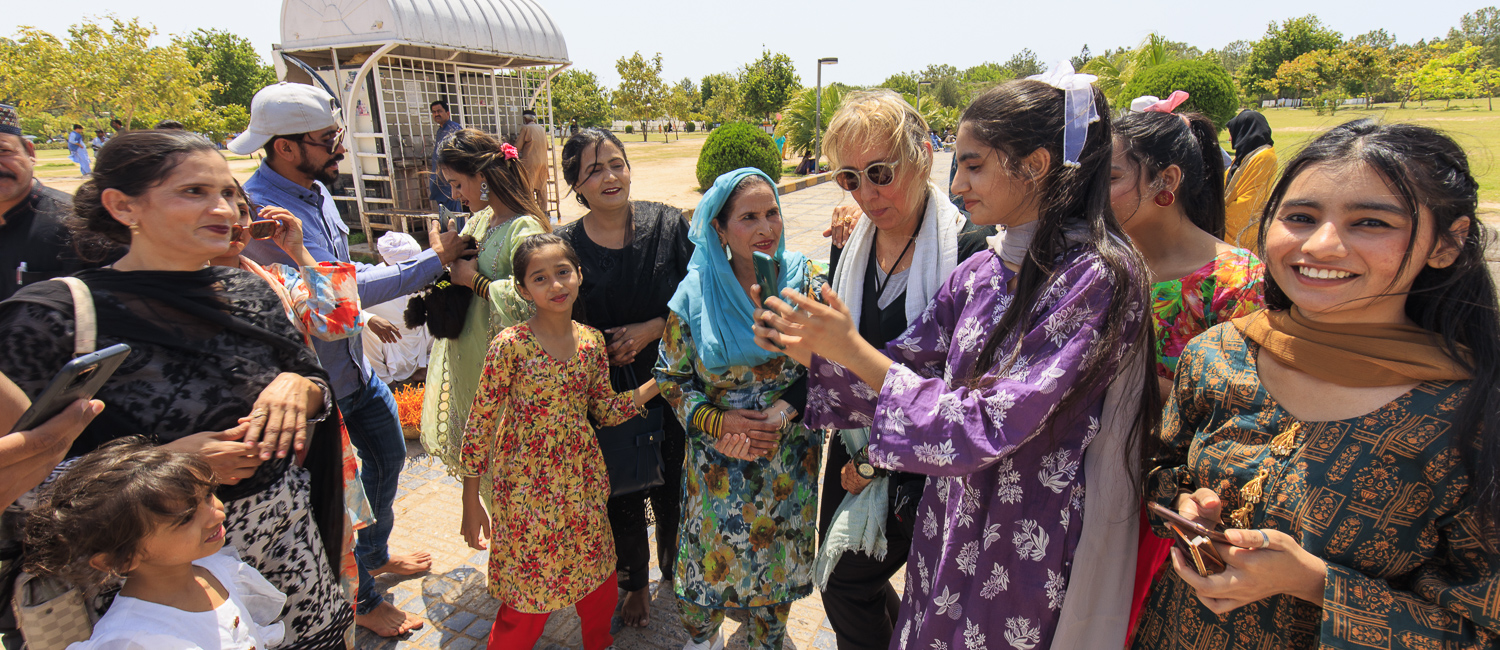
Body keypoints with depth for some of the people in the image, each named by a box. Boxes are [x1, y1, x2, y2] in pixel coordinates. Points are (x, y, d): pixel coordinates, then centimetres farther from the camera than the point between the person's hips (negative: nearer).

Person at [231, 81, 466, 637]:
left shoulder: (314, 188, 3)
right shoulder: (261, 207, -26)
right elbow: (335, 288, -31)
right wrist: (434, 260, -25)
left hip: (354, 367, 9)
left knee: (388, 457, 23)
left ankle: (375, 556, 48)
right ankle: (360, 601, 30)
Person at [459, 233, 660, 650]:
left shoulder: (592, 341, -1)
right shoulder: (510, 345, -15)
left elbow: (607, 411, 6)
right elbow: (479, 424, -10)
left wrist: (660, 380, -2)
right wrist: (471, 501, -7)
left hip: (583, 482, 5)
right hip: (527, 487, -4)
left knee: (599, 584, 17)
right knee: (528, 602, 7)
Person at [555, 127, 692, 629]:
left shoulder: (668, 224, -7)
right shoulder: (564, 245, -5)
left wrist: (651, 329, -16)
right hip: (606, 394, 1)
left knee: (673, 492, 13)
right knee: (622, 495, 16)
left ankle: (676, 575, 43)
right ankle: (636, 583, 42)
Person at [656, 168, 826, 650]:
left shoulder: (807, 281, -10)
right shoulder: (695, 296, -10)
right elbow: (672, 378, -3)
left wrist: (783, 413, -19)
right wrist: (720, 420, -16)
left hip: (788, 460, 1)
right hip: (716, 461, 0)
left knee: (777, 559, 18)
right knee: (710, 558, 13)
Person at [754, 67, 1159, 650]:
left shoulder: (1097, 276, -21)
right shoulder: (978, 273, 0)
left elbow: (994, 424, -26)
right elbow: (907, 364, 6)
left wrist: (854, 350, -25)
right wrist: (815, 350, -9)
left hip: (1032, 549, -6)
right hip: (951, 526, 6)